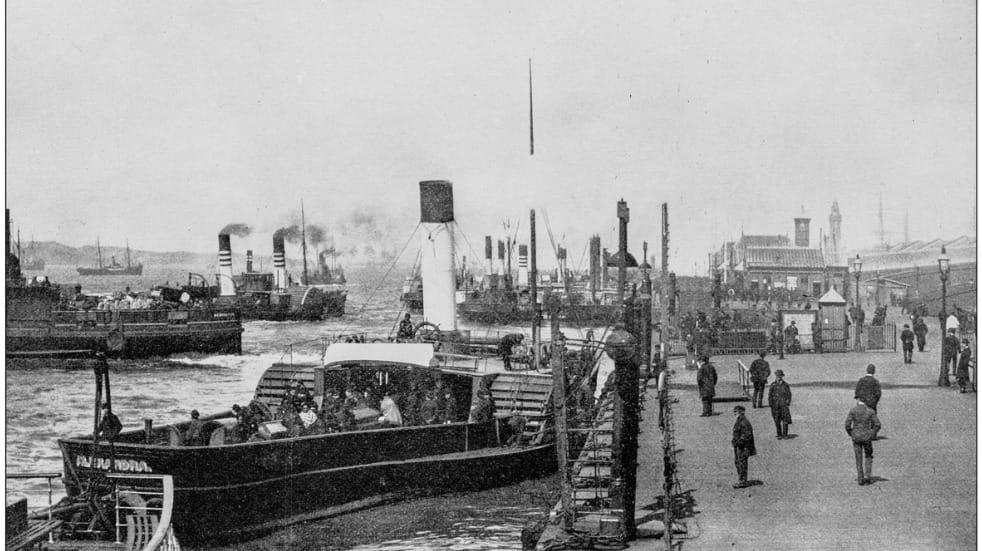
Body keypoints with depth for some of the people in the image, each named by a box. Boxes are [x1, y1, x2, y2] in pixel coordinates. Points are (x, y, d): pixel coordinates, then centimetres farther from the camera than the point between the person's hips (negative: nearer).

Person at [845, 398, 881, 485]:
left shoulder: (853, 410, -5)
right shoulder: (870, 411, -3)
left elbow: (847, 424, -11)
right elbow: (877, 424, -5)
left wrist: (850, 433, 5)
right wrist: (872, 434, 8)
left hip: (856, 437, 0)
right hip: (867, 437, 0)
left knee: (859, 459, 10)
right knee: (868, 457, 19)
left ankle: (860, 479, 9)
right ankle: (868, 476, 8)